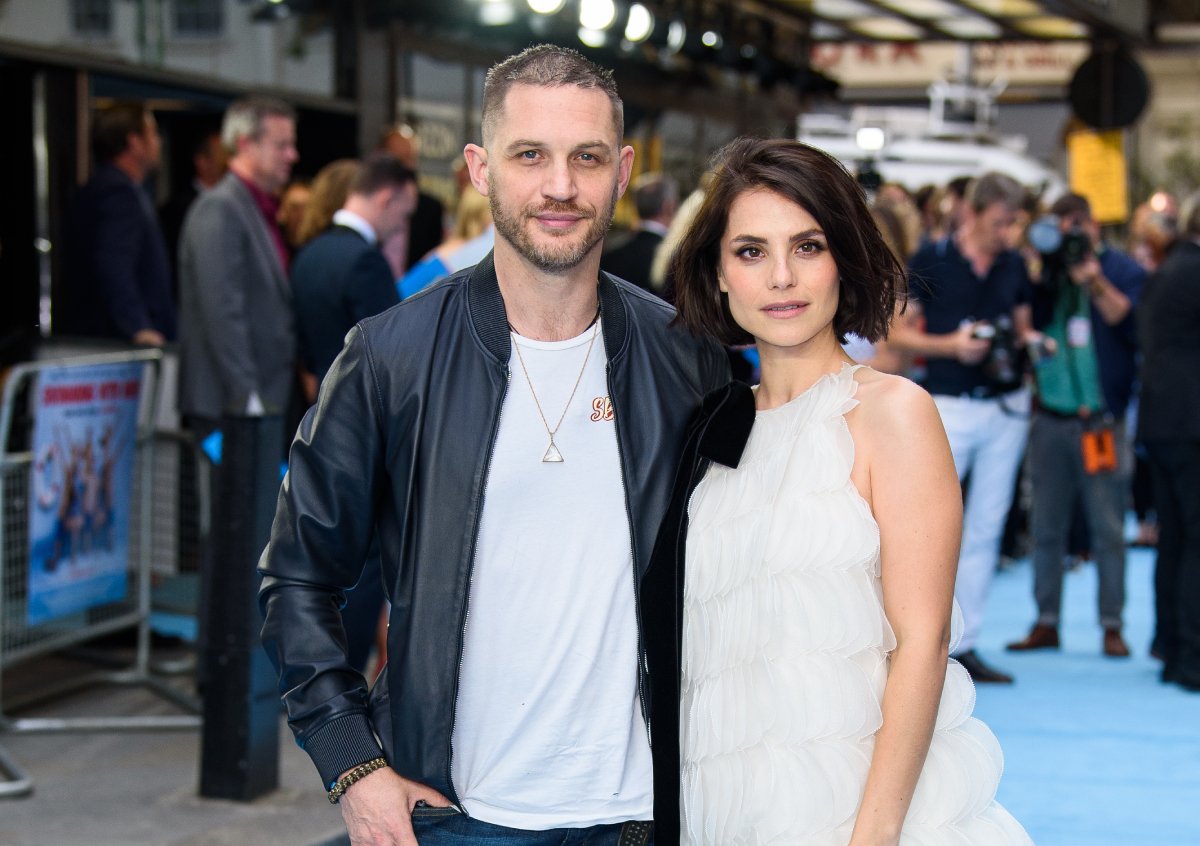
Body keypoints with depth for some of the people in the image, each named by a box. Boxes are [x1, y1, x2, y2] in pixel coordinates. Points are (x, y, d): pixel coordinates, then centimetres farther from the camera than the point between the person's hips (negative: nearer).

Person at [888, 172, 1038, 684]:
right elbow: (895, 333, -3)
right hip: (949, 407, -5)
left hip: (1007, 406, 5)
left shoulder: (1014, 266, 9)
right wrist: (949, 344, -17)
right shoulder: (931, 261, -4)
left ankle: (963, 645, 13)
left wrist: (1028, 342, -3)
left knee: (985, 529, 7)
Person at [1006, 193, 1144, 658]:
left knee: (1108, 528, -2)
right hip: (1050, 415, 3)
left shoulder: (1121, 270, 4)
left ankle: (1112, 624, 5)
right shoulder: (1043, 267, 11)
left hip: (1101, 419, -3)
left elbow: (1134, 324, -9)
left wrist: (1095, 282, -16)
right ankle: (1046, 622, 14)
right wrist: (1041, 273, -11)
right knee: (1046, 527, 6)